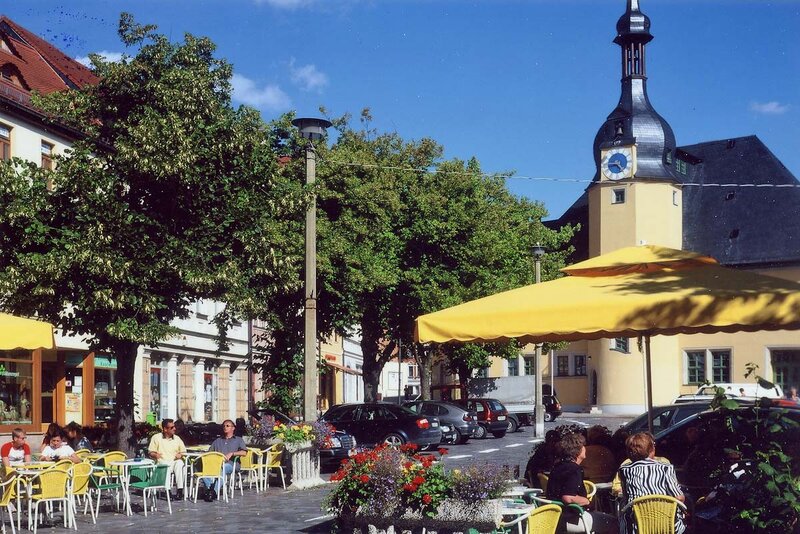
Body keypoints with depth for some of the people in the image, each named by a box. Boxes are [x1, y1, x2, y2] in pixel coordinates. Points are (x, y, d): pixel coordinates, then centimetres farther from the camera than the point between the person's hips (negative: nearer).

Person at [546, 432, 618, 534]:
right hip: (568, 519, -10)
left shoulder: (559, 466, 12)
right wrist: (587, 501, -15)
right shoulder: (573, 470, -20)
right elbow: (568, 498, -32)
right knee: (611, 523, -1)